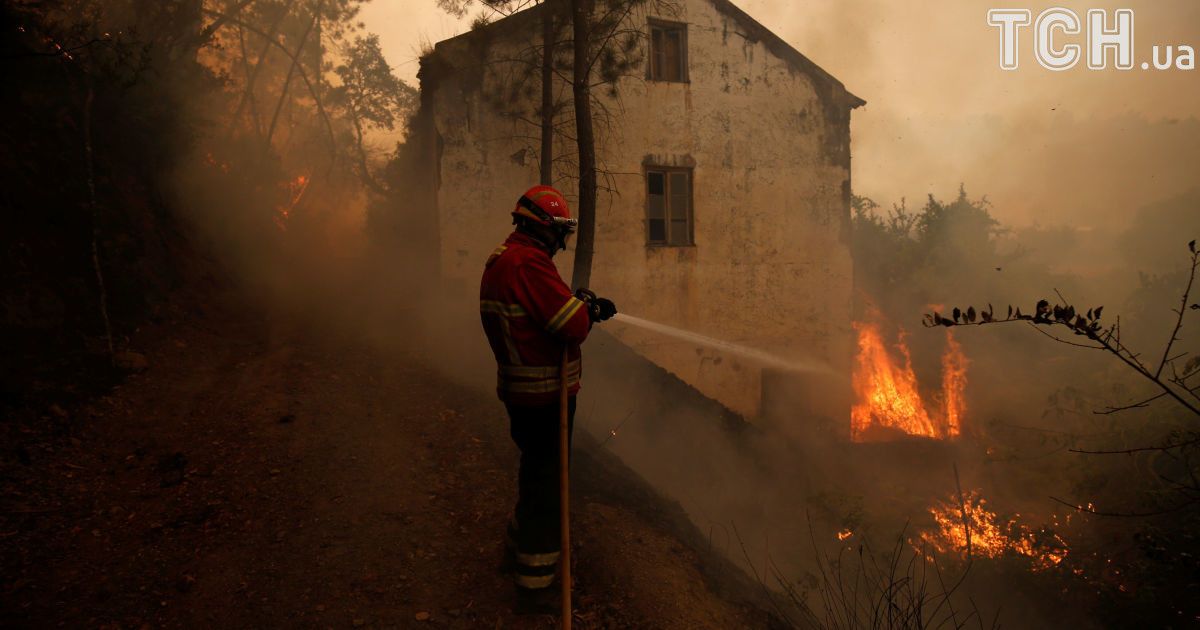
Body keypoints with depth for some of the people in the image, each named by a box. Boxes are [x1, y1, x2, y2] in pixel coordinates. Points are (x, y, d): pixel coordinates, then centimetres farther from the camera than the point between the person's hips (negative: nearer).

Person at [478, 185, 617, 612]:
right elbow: (575, 327, -23)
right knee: (546, 484, 2)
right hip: (545, 395, -10)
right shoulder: (530, 262, -22)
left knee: (534, 472, 26)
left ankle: (518, 551, 44)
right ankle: (534, 586, 14)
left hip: (519, 389, 10)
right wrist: (587, 306, -3)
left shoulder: (499, 261, 11)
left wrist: (585, 305, 5)